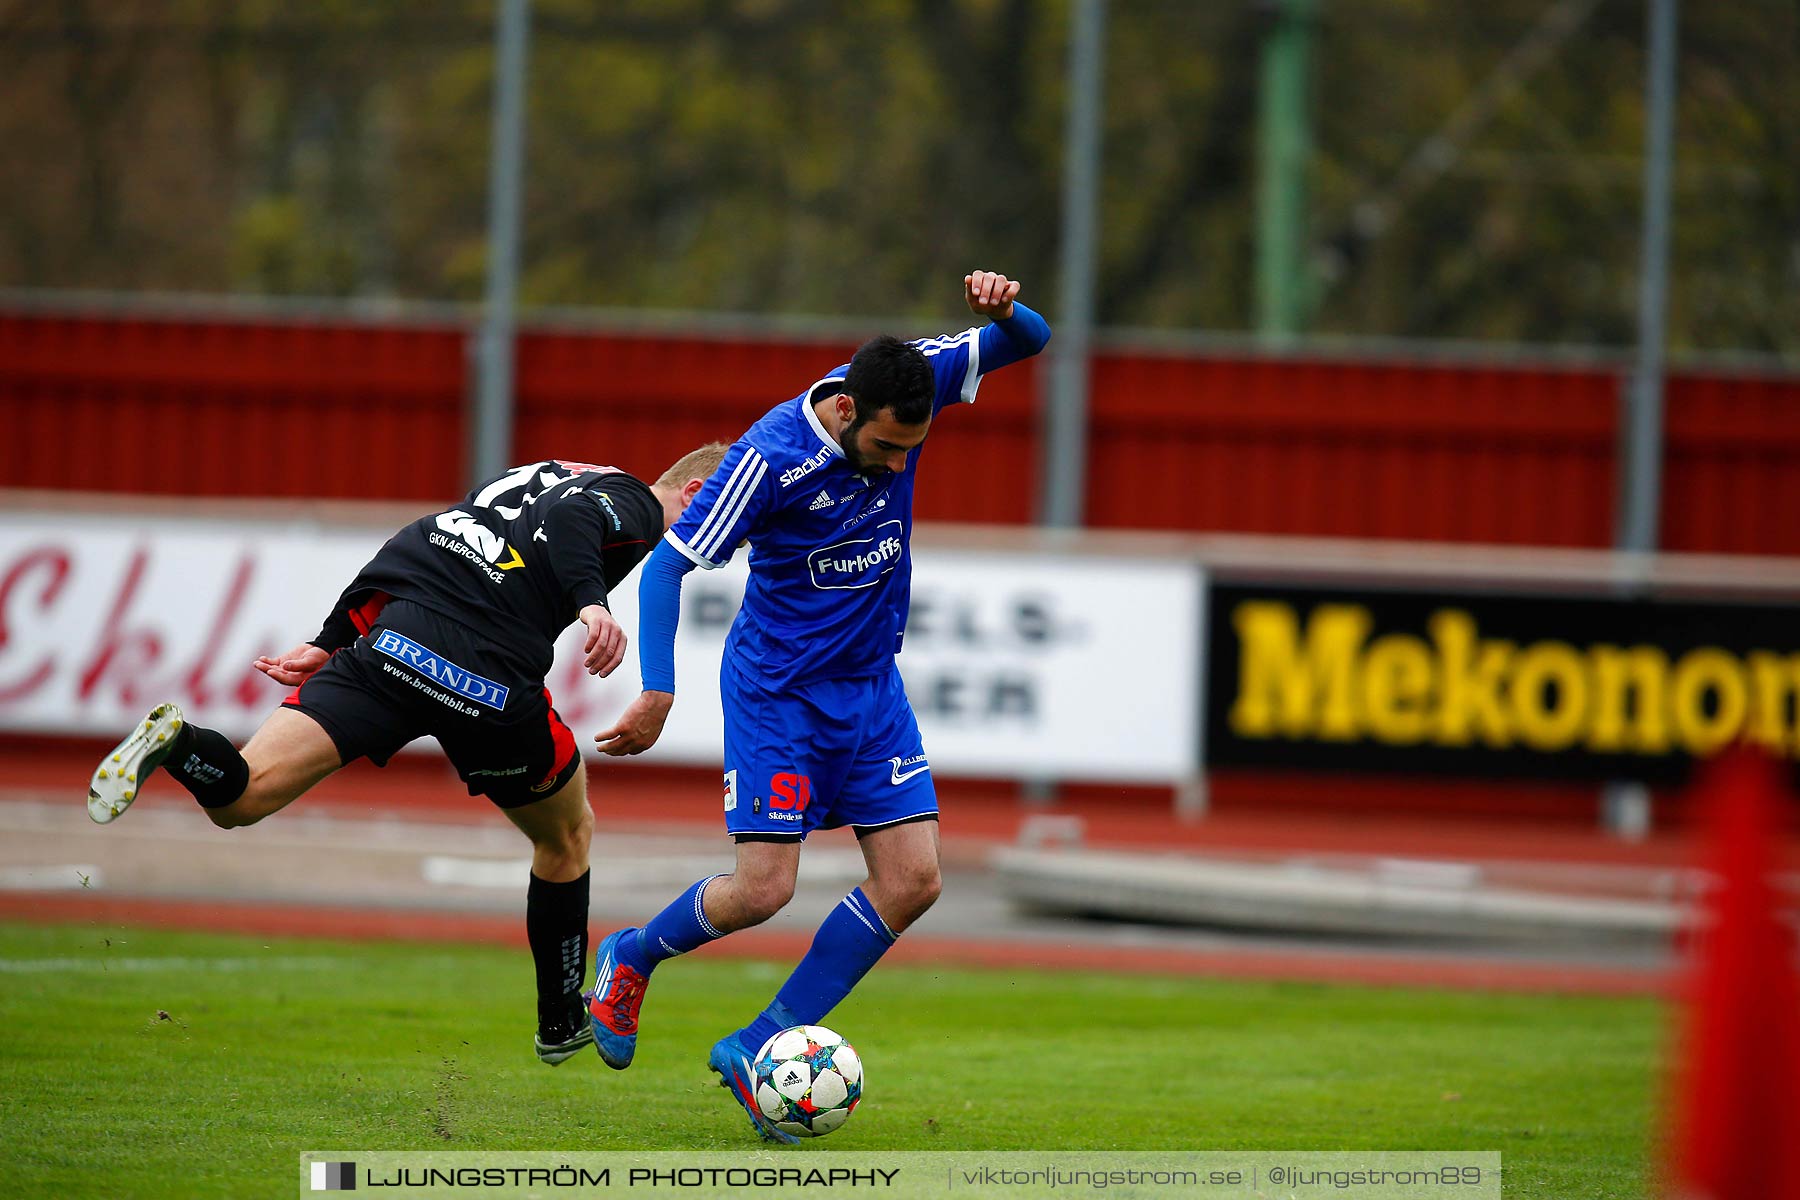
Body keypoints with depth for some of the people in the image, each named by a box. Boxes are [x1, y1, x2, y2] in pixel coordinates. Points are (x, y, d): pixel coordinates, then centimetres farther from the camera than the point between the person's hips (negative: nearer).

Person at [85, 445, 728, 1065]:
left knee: (238, 799, -3)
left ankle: (178, 743, -35)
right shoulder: (635, 506, 8)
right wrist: (592, 603, -32)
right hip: (488, 677, -5)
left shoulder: (542, 473, 31)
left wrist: (328, 644, 26)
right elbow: (569, 523, -16)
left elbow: (409, 550, 27)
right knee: (567, 835, 23)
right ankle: (562, 1023, 30)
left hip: (387, 637, 5)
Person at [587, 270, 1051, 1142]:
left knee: (912, 881, -4)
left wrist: (1002, 308, -24)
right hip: (777, 689, -6)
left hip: (871, 686, 6)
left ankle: (758, 1046, 6)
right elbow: (667, 567, -18)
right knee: (763, 889, -11)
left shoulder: (907, 391, -11)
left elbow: (1027, 341, 0)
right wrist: (658, 695, -23)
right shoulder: (772, 458, -25)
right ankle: (629, 960, 21)